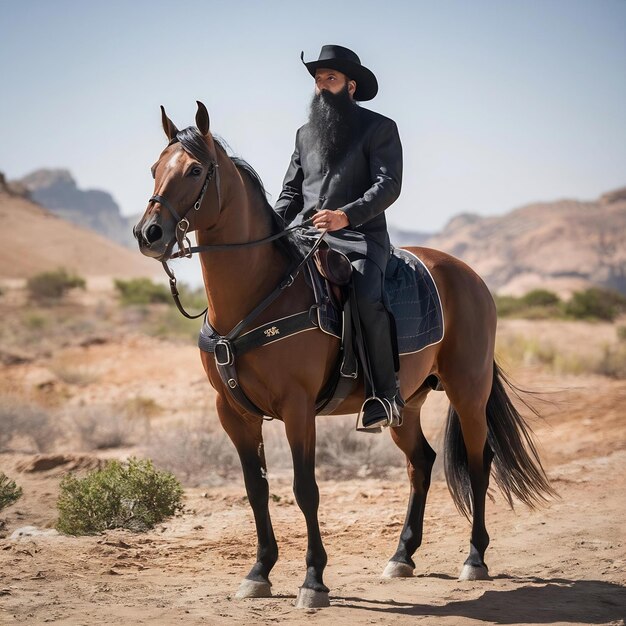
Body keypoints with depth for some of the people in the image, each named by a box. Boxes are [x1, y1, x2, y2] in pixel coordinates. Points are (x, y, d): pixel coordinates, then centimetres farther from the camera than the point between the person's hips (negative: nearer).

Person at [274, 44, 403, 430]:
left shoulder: (380, 129, 3)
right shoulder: (306, 135, 22)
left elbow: (389, 186, -9)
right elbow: (291, 191, 22)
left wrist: (347, 215, -25)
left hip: (359, 237, -6)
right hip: (305, 236, 6)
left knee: (367, 299, -33)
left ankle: (387, 395, -24)